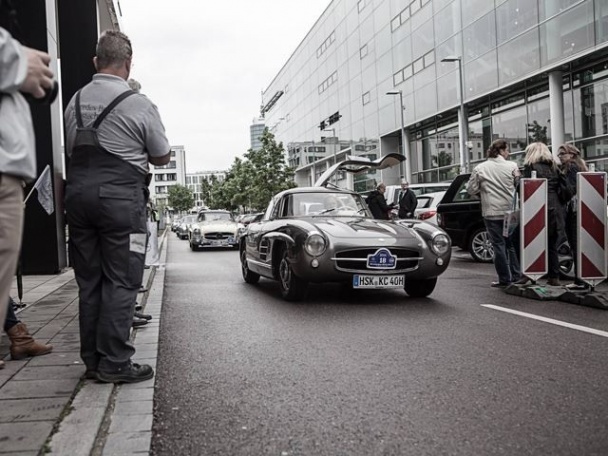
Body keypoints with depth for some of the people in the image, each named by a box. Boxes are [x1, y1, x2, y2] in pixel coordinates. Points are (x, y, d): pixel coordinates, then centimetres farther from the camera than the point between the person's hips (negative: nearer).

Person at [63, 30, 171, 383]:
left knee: (89, 282, 11)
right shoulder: (140, 105, -6)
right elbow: (162, 157, 4)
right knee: (120, 282, 0)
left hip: (78, 192, 6)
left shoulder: (75, 102, 10)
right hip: (121, 196, -6)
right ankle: (114, 363, 2)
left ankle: (92, 361, 19)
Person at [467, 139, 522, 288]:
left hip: (491, 212, -1)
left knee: (499, 245, 2)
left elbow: (471, 189, -1)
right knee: (513, 243, 15)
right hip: (510, 210, 1)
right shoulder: (512, 166, -3)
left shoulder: (480, 168, -3)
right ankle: (516, 275, 20)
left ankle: (504, 279, 4)